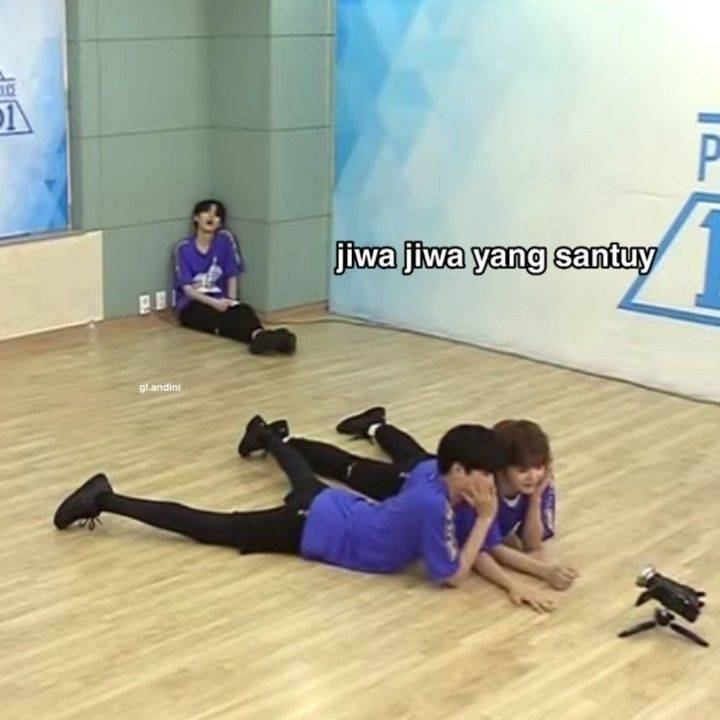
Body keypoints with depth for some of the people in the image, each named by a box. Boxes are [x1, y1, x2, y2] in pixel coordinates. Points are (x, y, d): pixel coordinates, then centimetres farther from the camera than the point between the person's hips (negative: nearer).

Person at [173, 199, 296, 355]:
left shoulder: (225, 239, 6)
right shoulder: (184, 248, 1)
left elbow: (232, 277, 5)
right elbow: (187, 289, -6)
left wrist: (231, 302, -13)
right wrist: (215, 302, -21)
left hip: (220, 301, 3)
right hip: (192, 305, -2)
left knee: (243, 310, -32)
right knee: (221, 318, -35)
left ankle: (260, 337, -67)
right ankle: (259, 336, -66)